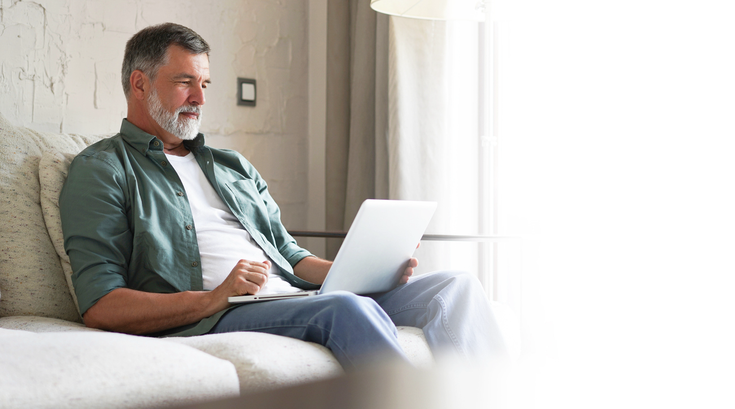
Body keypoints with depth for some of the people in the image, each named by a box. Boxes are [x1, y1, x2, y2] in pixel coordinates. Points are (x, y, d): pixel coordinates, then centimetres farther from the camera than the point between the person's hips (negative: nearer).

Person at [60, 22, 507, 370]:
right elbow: (100, 307, -5)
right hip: (206, 323, -7)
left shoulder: (233, 165, 30)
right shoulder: (102, 169, 7)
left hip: (294, 301, 7)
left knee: (456, 286, -10)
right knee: (348, 309, -36)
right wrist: (215, 297, -18)